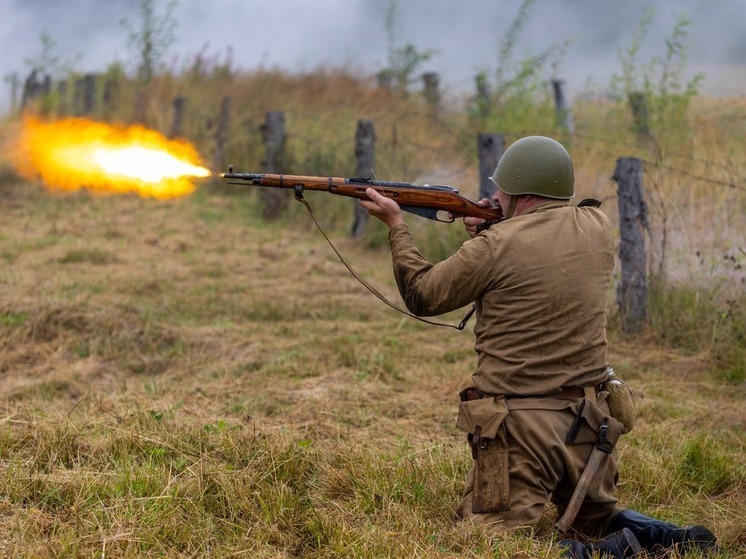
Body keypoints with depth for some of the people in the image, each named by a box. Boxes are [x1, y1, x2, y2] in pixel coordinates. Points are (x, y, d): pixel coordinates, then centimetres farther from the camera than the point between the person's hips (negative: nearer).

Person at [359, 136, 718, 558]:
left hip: (521, 428, -7)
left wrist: (396, 225, 13)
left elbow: (423, 296, 1)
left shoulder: (496, 247, -14)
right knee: (597, 521, 28)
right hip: (591, 422, 7)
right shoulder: (597, 227, 2)